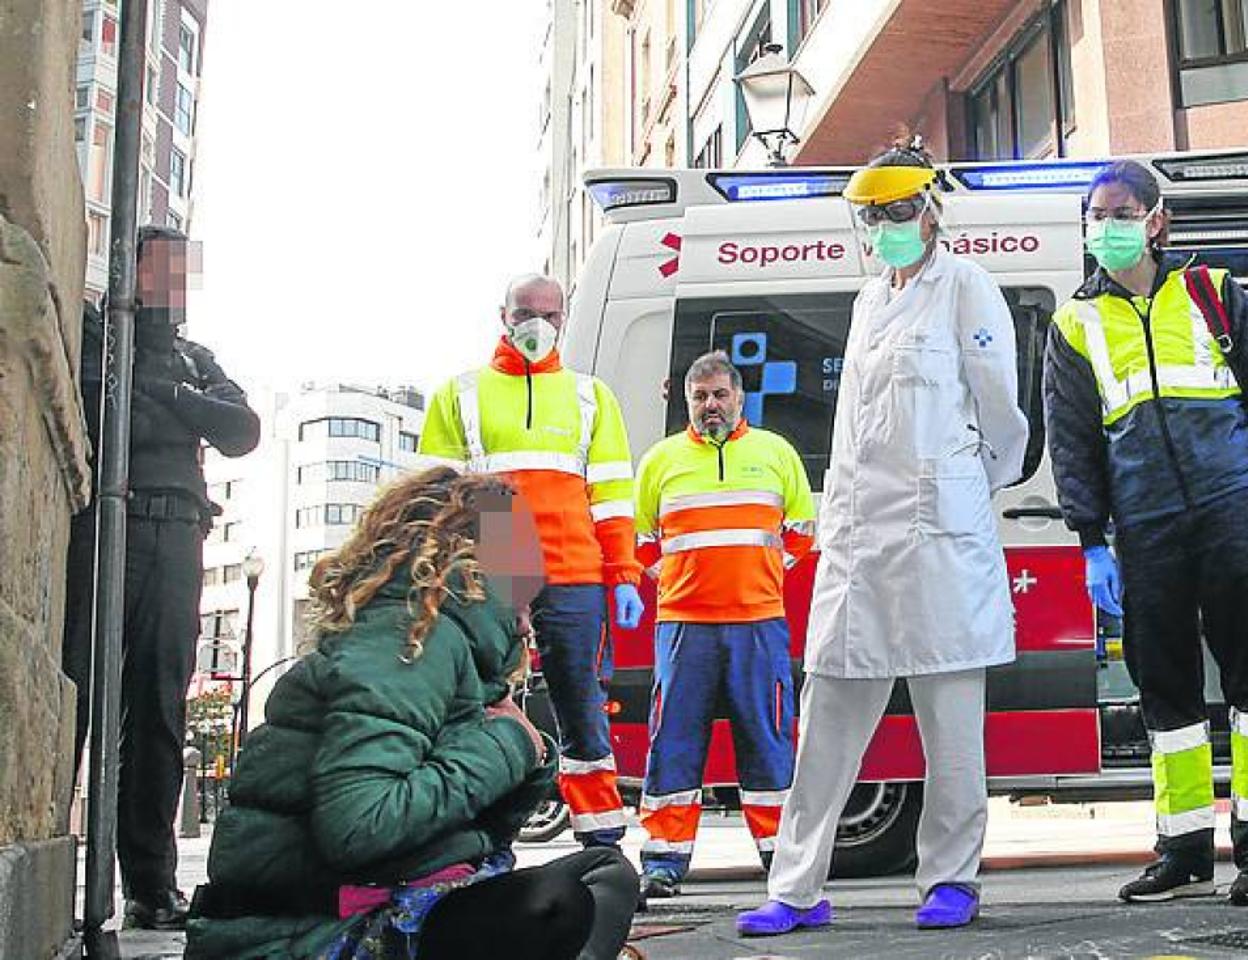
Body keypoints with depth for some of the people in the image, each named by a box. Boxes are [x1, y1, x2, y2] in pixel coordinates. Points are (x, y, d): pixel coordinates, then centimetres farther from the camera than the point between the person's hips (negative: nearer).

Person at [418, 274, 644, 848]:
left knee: (583, 715, 3)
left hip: (573, 583, 1)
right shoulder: (462, 394, 13)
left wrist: (624, 578, 3)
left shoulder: (590, 396, 16)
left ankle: (603, 846, 9)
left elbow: (610, 495, 12)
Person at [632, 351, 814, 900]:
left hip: (759, 619, 0)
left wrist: (765, 567, 7)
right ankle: (664, 861, 7)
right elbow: (639, 538, 16)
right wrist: (674, 578, 6)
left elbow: (801, 528, 17)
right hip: (683, 622, 0)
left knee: (767, 737, 3)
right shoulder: (661, 459, 11)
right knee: (674, 740, 0)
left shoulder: (775, 452, 11)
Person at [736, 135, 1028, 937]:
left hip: (939, 524, -6)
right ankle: (798, 889, 8)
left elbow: (1000, 406, 0)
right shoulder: (872, 299, 22)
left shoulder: (964, 285, 0)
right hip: (859, 527, 7)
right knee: (831, 710, 4)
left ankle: (952, 881, 13)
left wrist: (983, 486, 13)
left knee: (949, 712, 0)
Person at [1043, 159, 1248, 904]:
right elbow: (1072, 442, 9)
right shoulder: (1076, 325, 13)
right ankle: (1186, 851, 13)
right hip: (1144, 529, 1)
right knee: (1167, 687, 5)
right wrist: (1092, 543, 1)